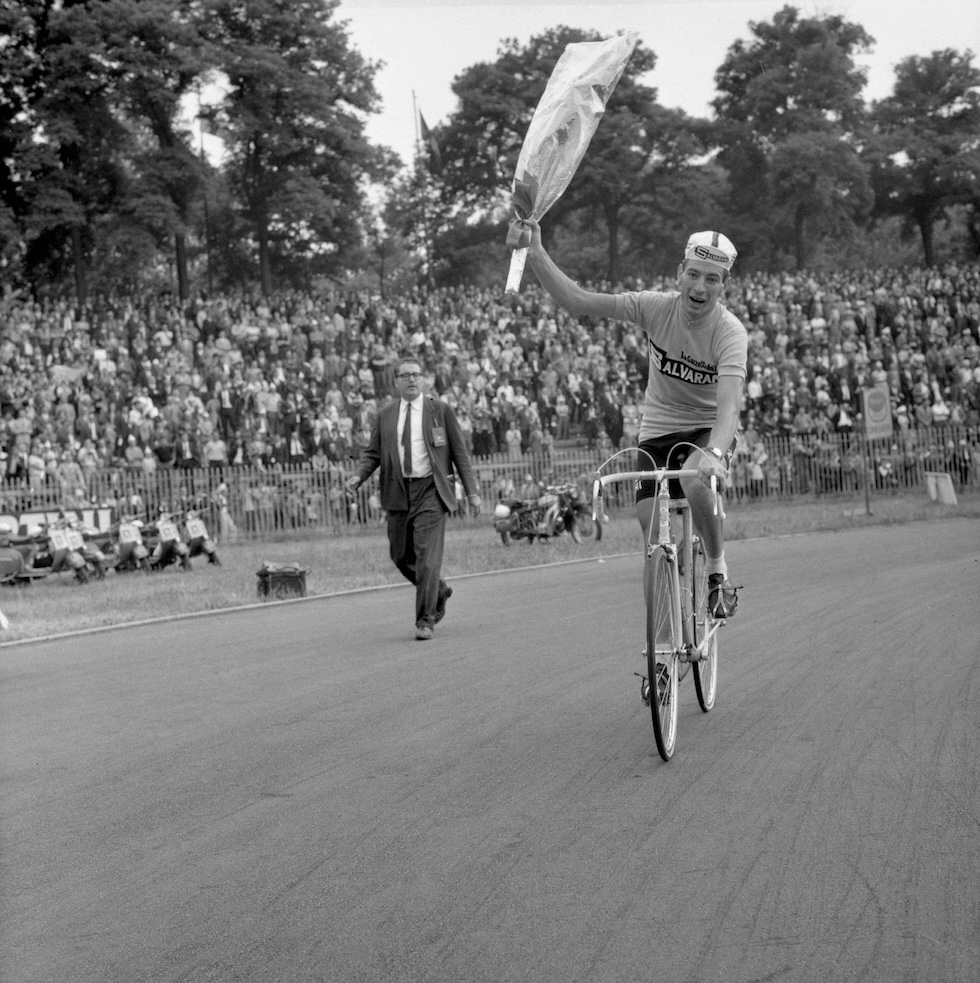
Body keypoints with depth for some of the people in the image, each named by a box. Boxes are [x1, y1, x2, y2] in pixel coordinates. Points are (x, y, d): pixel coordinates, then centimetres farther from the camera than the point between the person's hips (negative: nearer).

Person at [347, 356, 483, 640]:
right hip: (398, 491, 4)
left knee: (427, 556, -12)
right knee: (401, 556, 8)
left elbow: (460, 453, 4)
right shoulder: (386, 415, 9)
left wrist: (472, 491, 0)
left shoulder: (440, 410, 3)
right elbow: (372, 452, 11)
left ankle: (425, 620, -6)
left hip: (431, 491, -4)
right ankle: (439, 591, 35)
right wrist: (358, 476, -9)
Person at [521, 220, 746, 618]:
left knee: (697, 479, -37)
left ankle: (718, 570, -13)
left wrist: (715, 452, -53)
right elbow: (577, 301, -16)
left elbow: (729, 405, -35)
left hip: (707, 429, -3)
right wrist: (537, 255, -27)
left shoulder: (730, 331, -22)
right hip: (656, 432, 3)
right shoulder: (657, 307, -14)